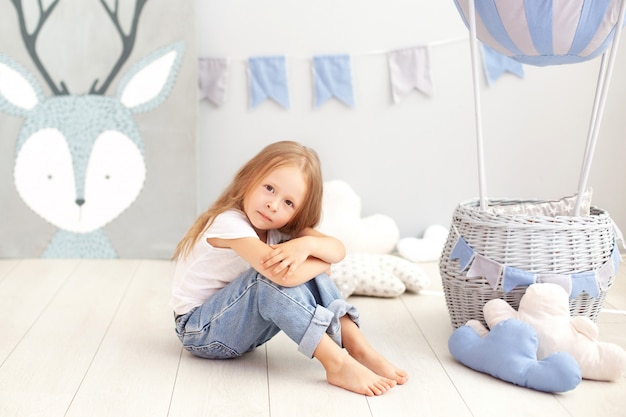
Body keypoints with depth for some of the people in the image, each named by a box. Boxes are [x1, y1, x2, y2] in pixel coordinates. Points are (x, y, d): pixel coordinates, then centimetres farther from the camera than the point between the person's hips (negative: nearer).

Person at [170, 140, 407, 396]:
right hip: (199, 330, -7)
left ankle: (359, 349, -16)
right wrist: (323, 263, -20)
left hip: (241, 326, 7)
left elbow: (338, 249, -14)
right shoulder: (229, 222, -28)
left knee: (305, 267, -14)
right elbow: (285, 276, -39)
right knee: (275, 274, -32)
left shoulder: (280, 227, -3)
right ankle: (338, 365, -31)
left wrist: (307, 244, -36)